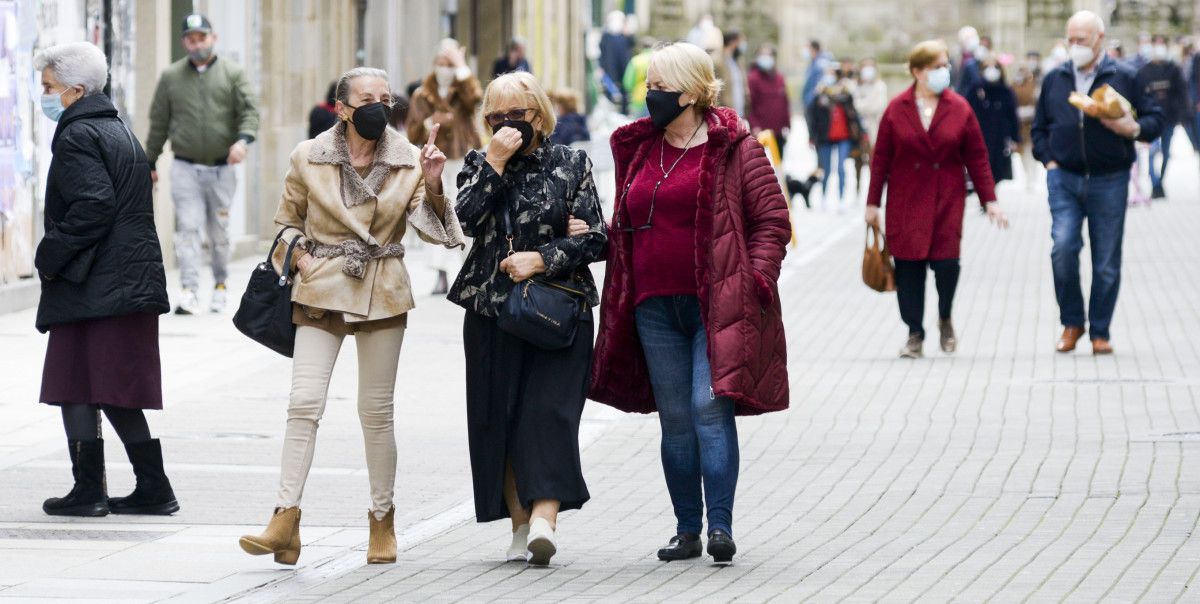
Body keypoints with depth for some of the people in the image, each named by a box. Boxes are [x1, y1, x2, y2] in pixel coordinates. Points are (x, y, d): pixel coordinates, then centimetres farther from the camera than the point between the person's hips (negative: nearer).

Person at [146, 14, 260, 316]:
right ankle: (189, 294, -17)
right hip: (185, 168, 0)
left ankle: (220, 284, 29)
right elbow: (158, 123, 13)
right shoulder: (171, 76, 9)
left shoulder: (233, 74, 5)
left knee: (219, 232, 8)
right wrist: (150, 163, 13)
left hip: (222, 168, 0)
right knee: (187, 229, -12)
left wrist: (242, 140, -25)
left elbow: (250, 111, -5)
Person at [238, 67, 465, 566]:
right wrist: (300, 259, -3)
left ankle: (383, 518, 18)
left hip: (382, 295, 1)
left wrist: (433, 186, -17)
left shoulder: (409, 160, 2)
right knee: (304, 402, -11)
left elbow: (433, 229, -2)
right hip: (322, 293, -1)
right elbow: (287, 220, 13)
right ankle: (285, 520, -14)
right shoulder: (309, 158, 0)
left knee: (377, 409, 6)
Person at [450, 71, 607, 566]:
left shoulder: (571, 164, 5)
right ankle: (521, 525, 8)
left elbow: (596, 240, 1)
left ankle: (544, 516, -26)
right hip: (491, 309, 3)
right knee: (498, 415, 1)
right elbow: (463, 219, -8)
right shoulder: (479, 166, 11)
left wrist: (542, 258, -11)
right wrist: (495, 163, -12)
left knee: (548, 409, -15)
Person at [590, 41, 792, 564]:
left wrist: (754, 279, -11)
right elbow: (624, 225, 22)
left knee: (711, 407, -14)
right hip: (655, 308, 5)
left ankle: (721, 524, -12)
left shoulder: (733, 147, -4)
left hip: (715, 304, -5)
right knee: (675, 419, 7)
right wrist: (623, 294, 11)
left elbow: (772, 219, -3)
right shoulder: (638, 149, 13)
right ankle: (687, 530, 14)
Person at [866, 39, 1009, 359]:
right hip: (906, 201, 0)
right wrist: (873, 202, 3)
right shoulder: (897, 109, 0)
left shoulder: (959, 108, 2)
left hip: (947, 200, 0)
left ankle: (945, 319, 18)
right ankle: (915, 334, 13)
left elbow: (977, 158, 4)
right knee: (909, 267, 1)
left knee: (946, 261, -10)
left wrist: (989, 200, 1)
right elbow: (881, 159, 3)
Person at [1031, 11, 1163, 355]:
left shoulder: (1124, 78, 3)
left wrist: (1133, 129, -15)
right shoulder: (1054, 80, 11)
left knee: (1107, 262, 2)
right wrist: (1048, 160, 5)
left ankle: (1100, 331, 14)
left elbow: (1155, 120, 5)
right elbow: (1040, 128, 20)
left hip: (1109, 182, -1)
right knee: (1063, 247, -16)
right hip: (1064, 179, 1)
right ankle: (1071, 323, 1)